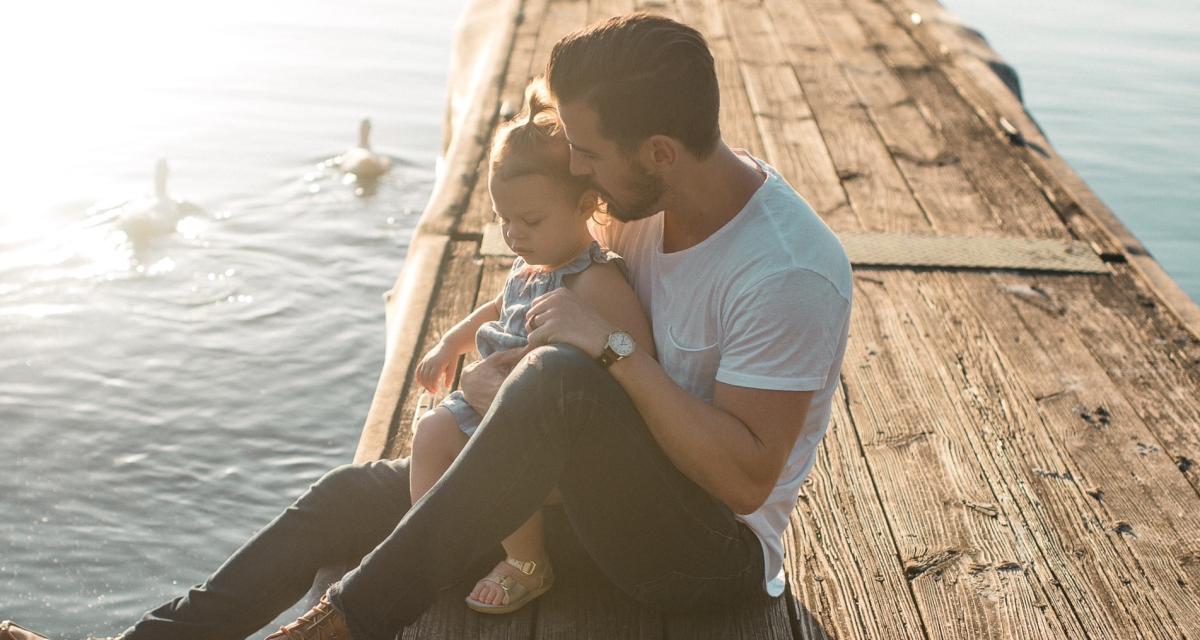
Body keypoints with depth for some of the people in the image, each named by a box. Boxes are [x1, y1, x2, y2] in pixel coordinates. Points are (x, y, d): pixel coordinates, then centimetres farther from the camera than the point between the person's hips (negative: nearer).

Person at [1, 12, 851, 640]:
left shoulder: (790, 273, -26)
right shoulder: (657, 202, -3)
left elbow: (746, 478, -28)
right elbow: (565, 284, 14)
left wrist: (612, 350, -31)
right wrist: (502, 360, -5)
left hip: (717, 548, -8)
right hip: (606, 492, 8)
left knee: (561, 378, -36)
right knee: (353, 493, 2)